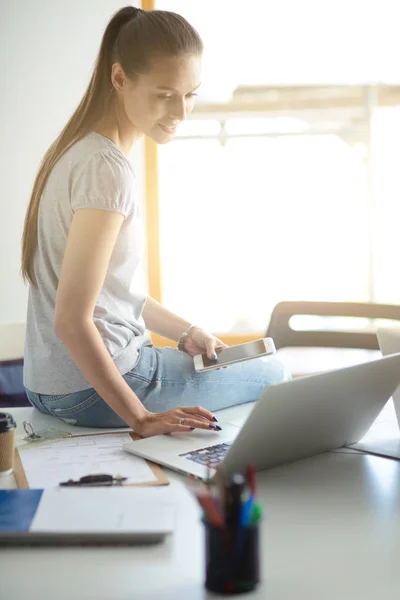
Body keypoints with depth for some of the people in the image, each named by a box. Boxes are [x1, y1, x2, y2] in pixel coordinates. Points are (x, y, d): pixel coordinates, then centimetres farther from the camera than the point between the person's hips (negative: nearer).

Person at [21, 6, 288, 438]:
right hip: (89, 394, -9)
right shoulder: (107, 168, -24)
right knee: (273, 374, 9)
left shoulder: (79, 148, 7)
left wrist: (185, 332, 8)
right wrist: (141, 419, -24)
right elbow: (72, 319, -27)